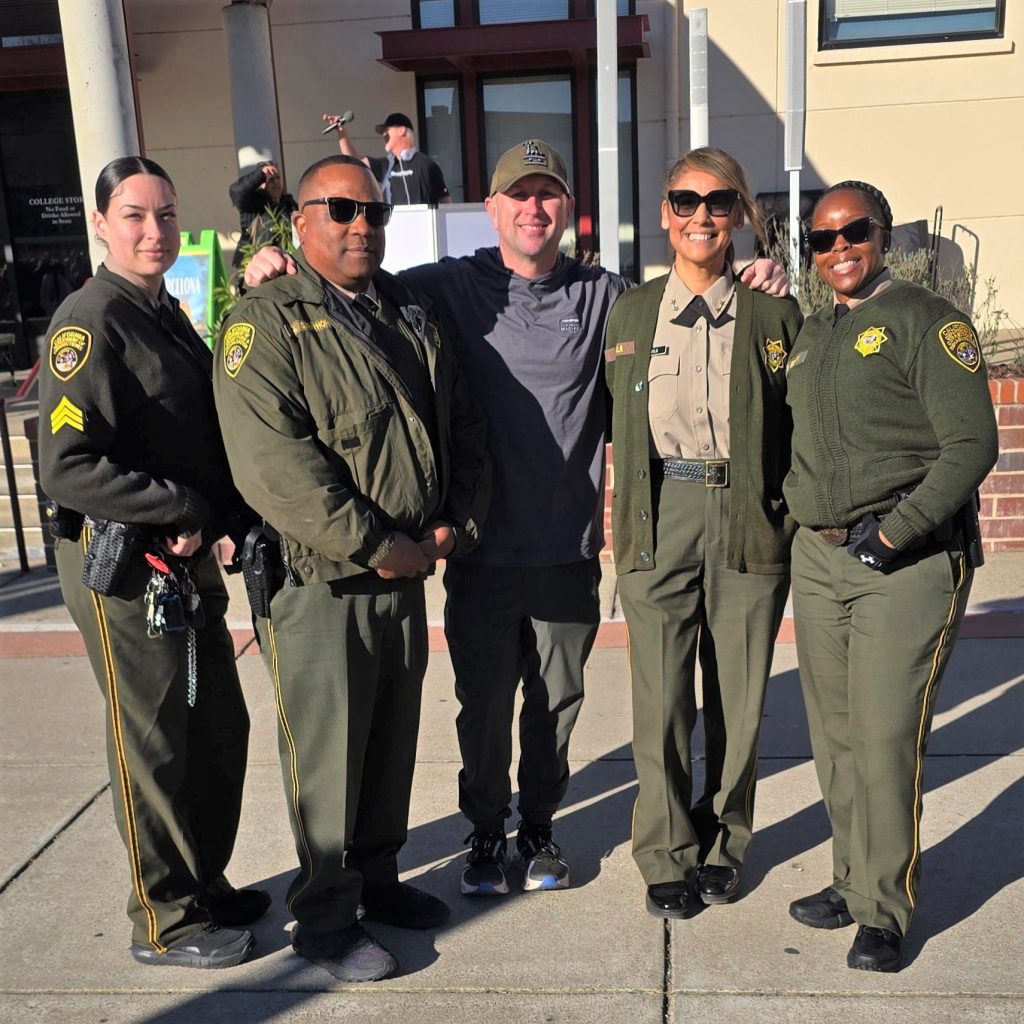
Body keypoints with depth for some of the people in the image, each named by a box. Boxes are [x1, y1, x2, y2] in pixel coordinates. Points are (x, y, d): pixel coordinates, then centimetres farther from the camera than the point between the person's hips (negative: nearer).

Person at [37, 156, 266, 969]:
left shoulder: (167, 315, 13)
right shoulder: (91, 321, -13)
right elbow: (67, 468, -22)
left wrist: (215, 522, 1)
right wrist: (183, 510, -18)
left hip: (189, 558, 8)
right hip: (122, 565, -8)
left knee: (221, 729, 16)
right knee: (155, 748, 4)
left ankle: (206, 883, 35)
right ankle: (164, 923, 23)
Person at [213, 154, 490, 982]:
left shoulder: (410, 314, 12)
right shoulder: (267, 322, -9)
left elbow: (462, 427, 13)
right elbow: (273, 463, -21)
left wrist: (457, 523, -2)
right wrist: (374, 548, -21)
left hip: (408, 578, 7)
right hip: (322, 586, -6)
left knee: (393, 743, 18)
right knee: (328, 757, 5)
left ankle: (378, 879, 38)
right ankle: (325, 920, 23)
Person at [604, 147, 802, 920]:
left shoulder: (773, 314, 4)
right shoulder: (632, 312, 8)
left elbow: (800, 429, 6)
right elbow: (618, 423, 12)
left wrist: (792, 522, -1)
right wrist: (627, 522, 6)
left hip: (749, 522, 0)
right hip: (659, 520, 1)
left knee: (739, 697, 9)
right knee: (661, 700, 2)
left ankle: (724, 844, 31)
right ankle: (669, 856, 22)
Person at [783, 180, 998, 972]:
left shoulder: (926, 320, -4)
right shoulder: (807, 336, 16)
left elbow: (971, 444, -11)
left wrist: (893, 532, -16)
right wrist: (794, 515, 10)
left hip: (909, 561, -6)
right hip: (817, 559, 6)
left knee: (886, 739, -4)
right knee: (834, 737, 11)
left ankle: (885, 910, 12)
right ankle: (852, 878, 27)